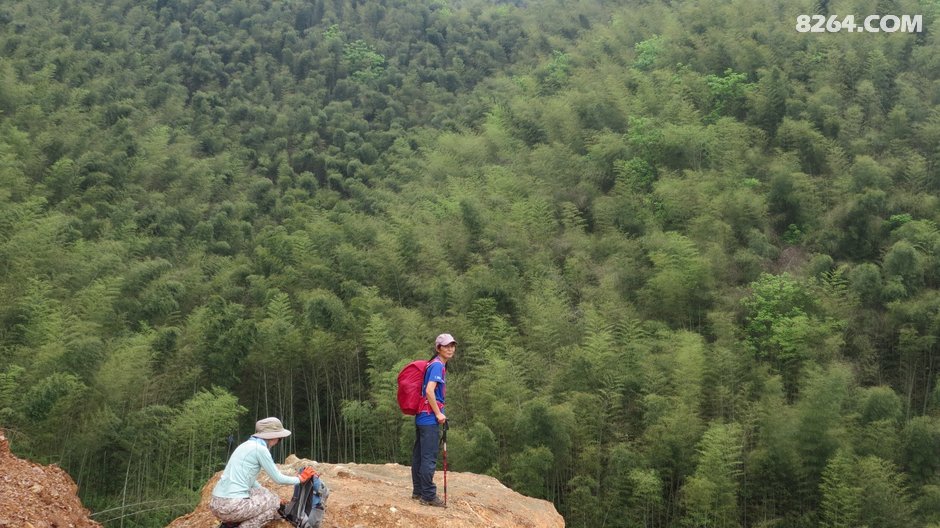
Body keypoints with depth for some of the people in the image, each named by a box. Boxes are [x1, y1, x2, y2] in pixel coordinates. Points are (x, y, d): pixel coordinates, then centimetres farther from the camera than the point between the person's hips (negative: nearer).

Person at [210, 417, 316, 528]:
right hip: (231, 505, -8)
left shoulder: (247, 445, 19)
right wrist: (300, 479, 16)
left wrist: (266, 494, 32)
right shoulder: (260, 448, -7)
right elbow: (278, 478, 1)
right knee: (275, 503, 11)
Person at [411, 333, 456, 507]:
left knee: (419, 455, 13)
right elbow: (429, 391, -22)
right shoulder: (437, 365, -13)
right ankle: (428, 496, -3)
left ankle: (418, 491, 22)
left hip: (422, 416, 10)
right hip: (430, 417, -10)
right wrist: (438, 414, -16)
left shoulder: (436, 365, 17)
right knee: (429, 458, -6)